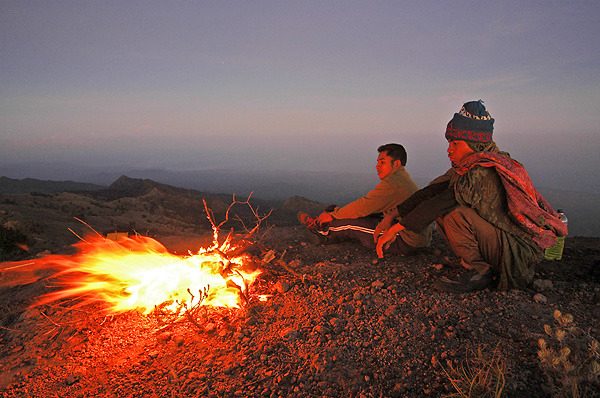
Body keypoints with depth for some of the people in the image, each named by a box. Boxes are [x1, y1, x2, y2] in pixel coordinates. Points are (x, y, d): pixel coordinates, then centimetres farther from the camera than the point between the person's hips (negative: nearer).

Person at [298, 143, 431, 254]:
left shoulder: (393, 183, -20)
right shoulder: (403, 178, 15)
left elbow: (361, 207, -18)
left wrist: (332, 215, -4)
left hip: (408, 243, -10)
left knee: (351, 223, -7)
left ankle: (325, 233, 18)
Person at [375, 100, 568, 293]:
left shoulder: (482, 174, -25)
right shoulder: (465, 167, 3)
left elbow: (441, 202, -27)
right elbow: (431, 191, -1)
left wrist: (396, 228, -23)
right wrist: (392, 215, -6)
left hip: (520, 253, -9)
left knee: (453, 211, -24)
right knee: (441, 212, 3)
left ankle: (482, 272, -11)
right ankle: (483, 266, 4)